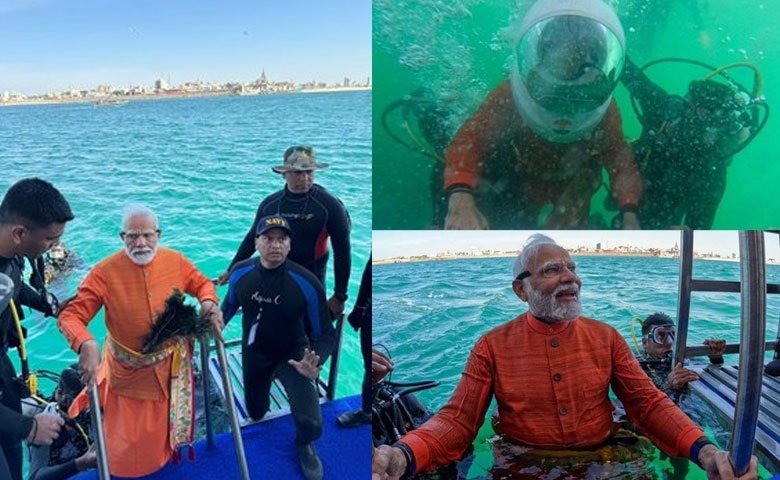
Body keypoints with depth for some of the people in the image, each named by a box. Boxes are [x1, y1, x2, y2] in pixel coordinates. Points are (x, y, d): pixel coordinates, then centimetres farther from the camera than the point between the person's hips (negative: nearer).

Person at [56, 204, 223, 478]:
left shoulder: (176, 261, -10)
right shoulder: (105, 272, -21)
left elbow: (202, 283, 7)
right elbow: (70, 315, -20)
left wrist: (208, 302, -15)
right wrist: (86, 344, -40)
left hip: (171, 367, 3)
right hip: (127, 372, -2)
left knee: (165, 430, 22)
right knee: (128, 444, 12)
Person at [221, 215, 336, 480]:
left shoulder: (307, 283, -26)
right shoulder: (240, 272, -15)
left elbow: (325, 334, -19)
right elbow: (231, 302, 10)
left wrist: (315, 362, -36)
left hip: (293, 354, -3)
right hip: (254, 353, 3)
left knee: (310, 424, -18)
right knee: (256, 413, 21)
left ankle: (304, 445, 20)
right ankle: (266, 382, 56)